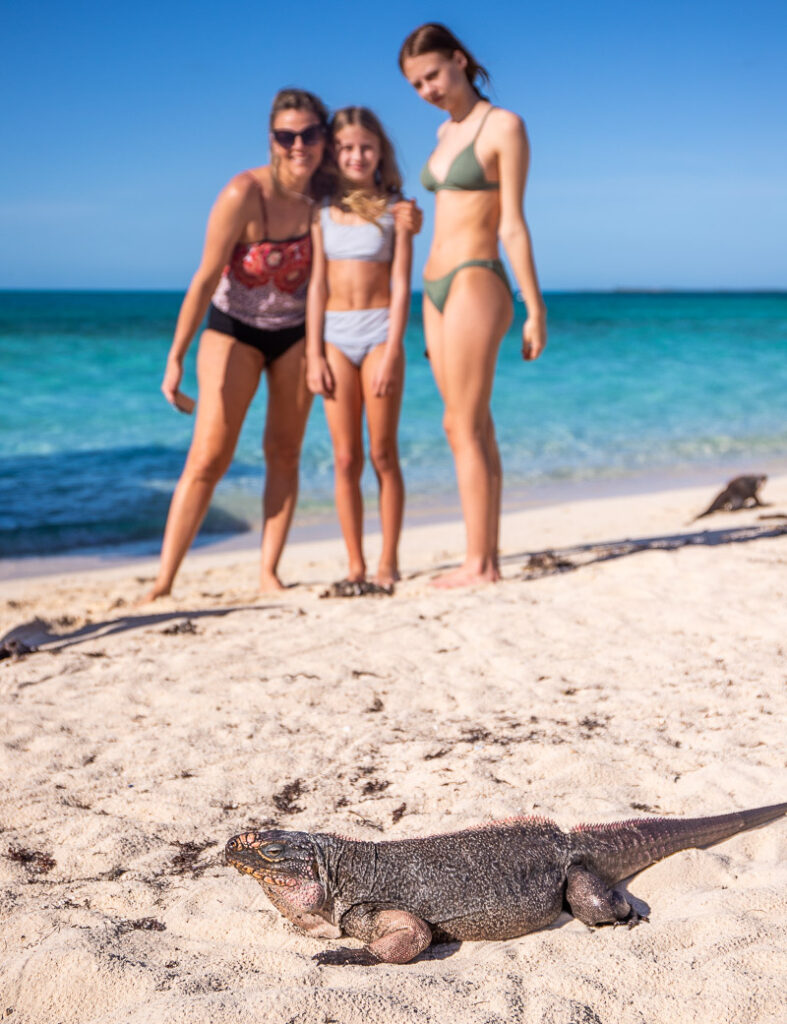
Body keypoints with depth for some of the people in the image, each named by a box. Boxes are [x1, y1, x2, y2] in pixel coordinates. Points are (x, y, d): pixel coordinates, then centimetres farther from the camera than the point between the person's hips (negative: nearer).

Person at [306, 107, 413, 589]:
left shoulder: (394, 209, 1)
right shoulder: (323, 210, 7)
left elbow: (401, 285, -4)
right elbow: (317, 284, 5)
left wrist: (392, 351, -12)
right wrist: (314, 354, -2)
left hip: (379, 332, -2)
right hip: (335, 334, 2)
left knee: (383, 454, 1)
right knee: (346, 459, 3)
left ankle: (389, 563, 10)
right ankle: (356, 566, 9)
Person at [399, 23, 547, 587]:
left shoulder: (504, 127, -7)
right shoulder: (447, 132, 16)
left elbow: (512, 225, -11)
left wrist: (536, 309, -12)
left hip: (476, 284, -8)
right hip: (438, 289, 8)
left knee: (464, 429, -9)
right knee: (475, 430, 7)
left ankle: (478, 565, -5)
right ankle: (488, 558, 10)